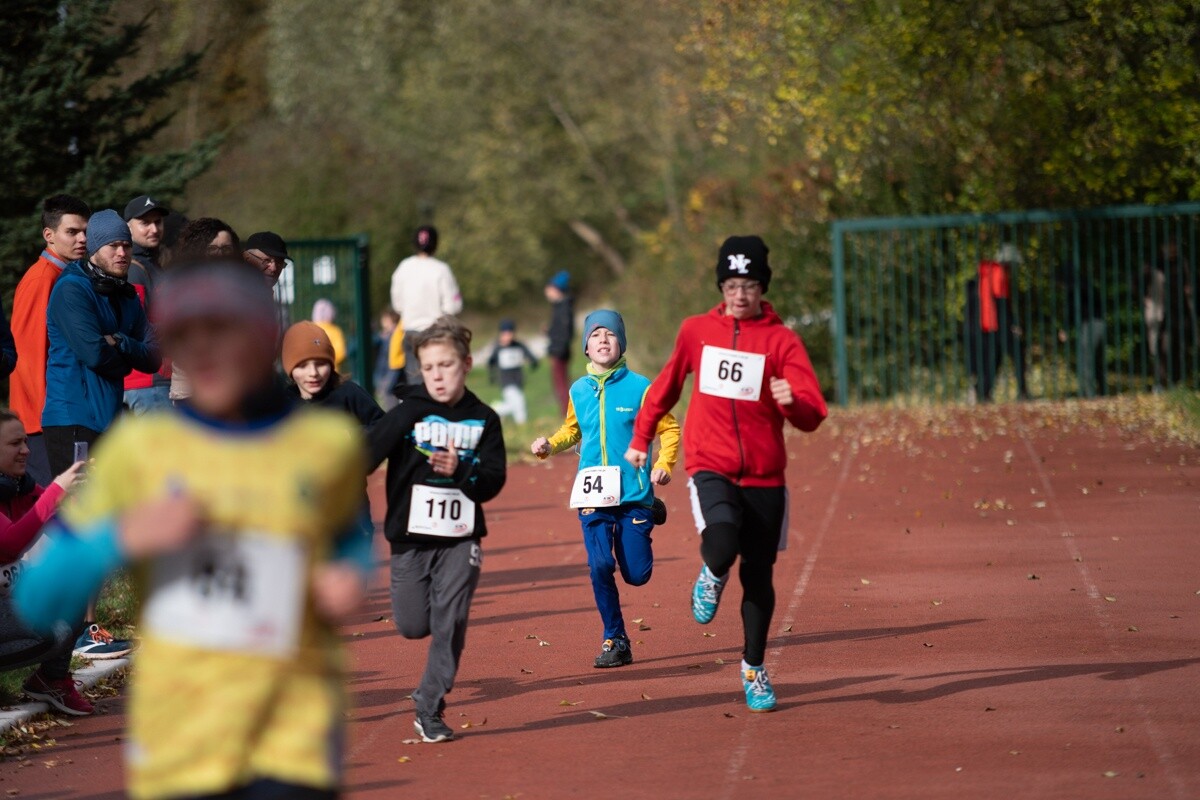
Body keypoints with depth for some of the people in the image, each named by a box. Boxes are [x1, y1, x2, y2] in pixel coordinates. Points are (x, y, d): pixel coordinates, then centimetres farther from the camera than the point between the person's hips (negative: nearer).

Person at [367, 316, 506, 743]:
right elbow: (366, 455, -12)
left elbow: (494, 481, 0)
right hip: (411, 536, 0)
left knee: (449, 624, -8)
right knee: (413, 625, 0)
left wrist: (459, 470, -19)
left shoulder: (483, 420, 3)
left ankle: (430, 708, 0)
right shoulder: (408, 413, -3)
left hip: (460, 537, 0)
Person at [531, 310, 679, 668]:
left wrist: (664, 465, -12)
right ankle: (615, 640, 5)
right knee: (600, 566, -12)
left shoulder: (639, 387, -4)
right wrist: (549, 445, 2)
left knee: (636, 574, 0)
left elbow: (669, 429, 4)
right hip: (593, 495, 2)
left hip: (633, 493, -2)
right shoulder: (579, 391, 6)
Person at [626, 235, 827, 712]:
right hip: (711, 467, 0)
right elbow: (667, 386, 22)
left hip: (764, 476, 0)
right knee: (722, 545, -29)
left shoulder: (781, 340, -3)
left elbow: (812, 416, -11)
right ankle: (712, 575, 7)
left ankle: (754, 669, 26)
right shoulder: (696, 331, 5)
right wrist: (640, 439, 27)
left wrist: (792, 402, -33)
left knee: (758, 576, 6)